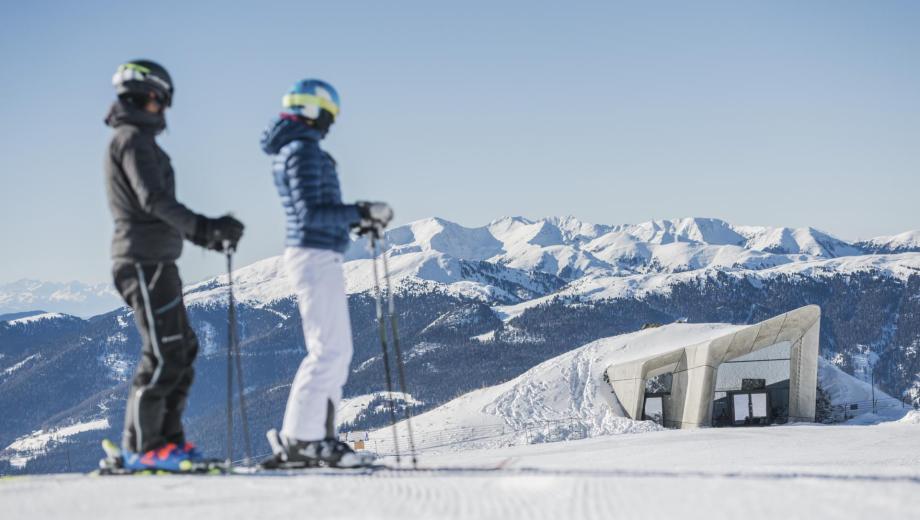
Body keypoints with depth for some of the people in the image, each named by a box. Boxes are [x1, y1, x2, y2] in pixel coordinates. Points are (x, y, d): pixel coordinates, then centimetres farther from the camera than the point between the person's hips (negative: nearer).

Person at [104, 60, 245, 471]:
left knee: (182, 351, 12)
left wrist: (204, 235, 23)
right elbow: (153, 200, -22)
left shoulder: (138, 141, 22)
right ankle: (142, 446, -7)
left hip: (156, 262, 10)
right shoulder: (132, 140, -9)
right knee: (163, 355, -11)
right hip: (145, 262, -10)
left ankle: (168, 438, 14)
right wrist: (205, 227, -27)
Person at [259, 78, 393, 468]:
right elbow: (312, 214, -21)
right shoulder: (303, 150, -13)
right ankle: (299, 438, -9)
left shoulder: (291, 150, 18)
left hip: (313, 257, 10)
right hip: (316, 258, -10)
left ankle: (318, 437, 12)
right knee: (328, 351, -10)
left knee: (335, 351, 11)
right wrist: (362, 212, -17)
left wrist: (358, 220, 17)